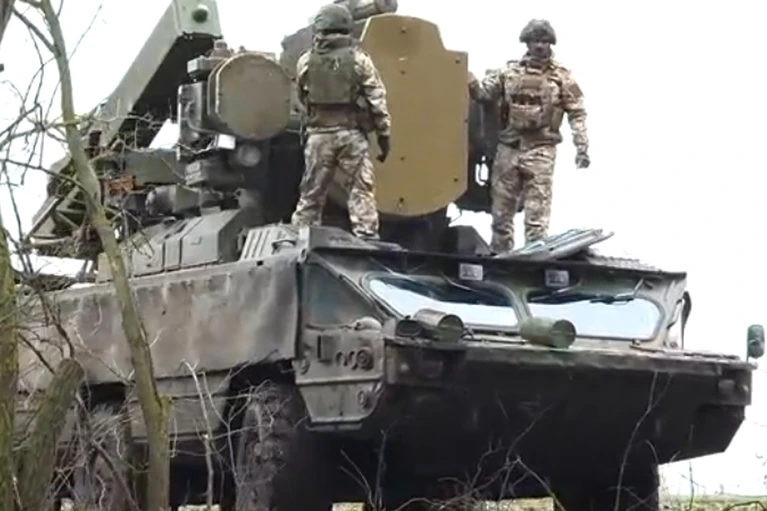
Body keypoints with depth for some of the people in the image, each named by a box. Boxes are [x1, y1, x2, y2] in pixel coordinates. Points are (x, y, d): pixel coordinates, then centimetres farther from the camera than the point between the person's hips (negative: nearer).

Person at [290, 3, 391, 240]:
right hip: (351, 134, -2)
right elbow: (377, 100, -3)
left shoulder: (306, 61, 3)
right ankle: (366, 238, -6)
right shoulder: (359, 59, -3)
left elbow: (302, 98, 11)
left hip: (319, 134, 2)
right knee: (361, 191, 0)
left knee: (311, 193, 9)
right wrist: (384, 135, 3)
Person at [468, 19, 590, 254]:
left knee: (537, 210, -5)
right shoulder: (509, 71, 8)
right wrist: (465, 76, -13)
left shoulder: (561, 76, 1)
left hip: (540, 150, -3)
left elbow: (577, 113, 1)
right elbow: (482, 92, 5)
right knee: (501, 208, 9)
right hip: (508, 147, 3)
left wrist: (582, 148, -7)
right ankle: (499, 253, 19)